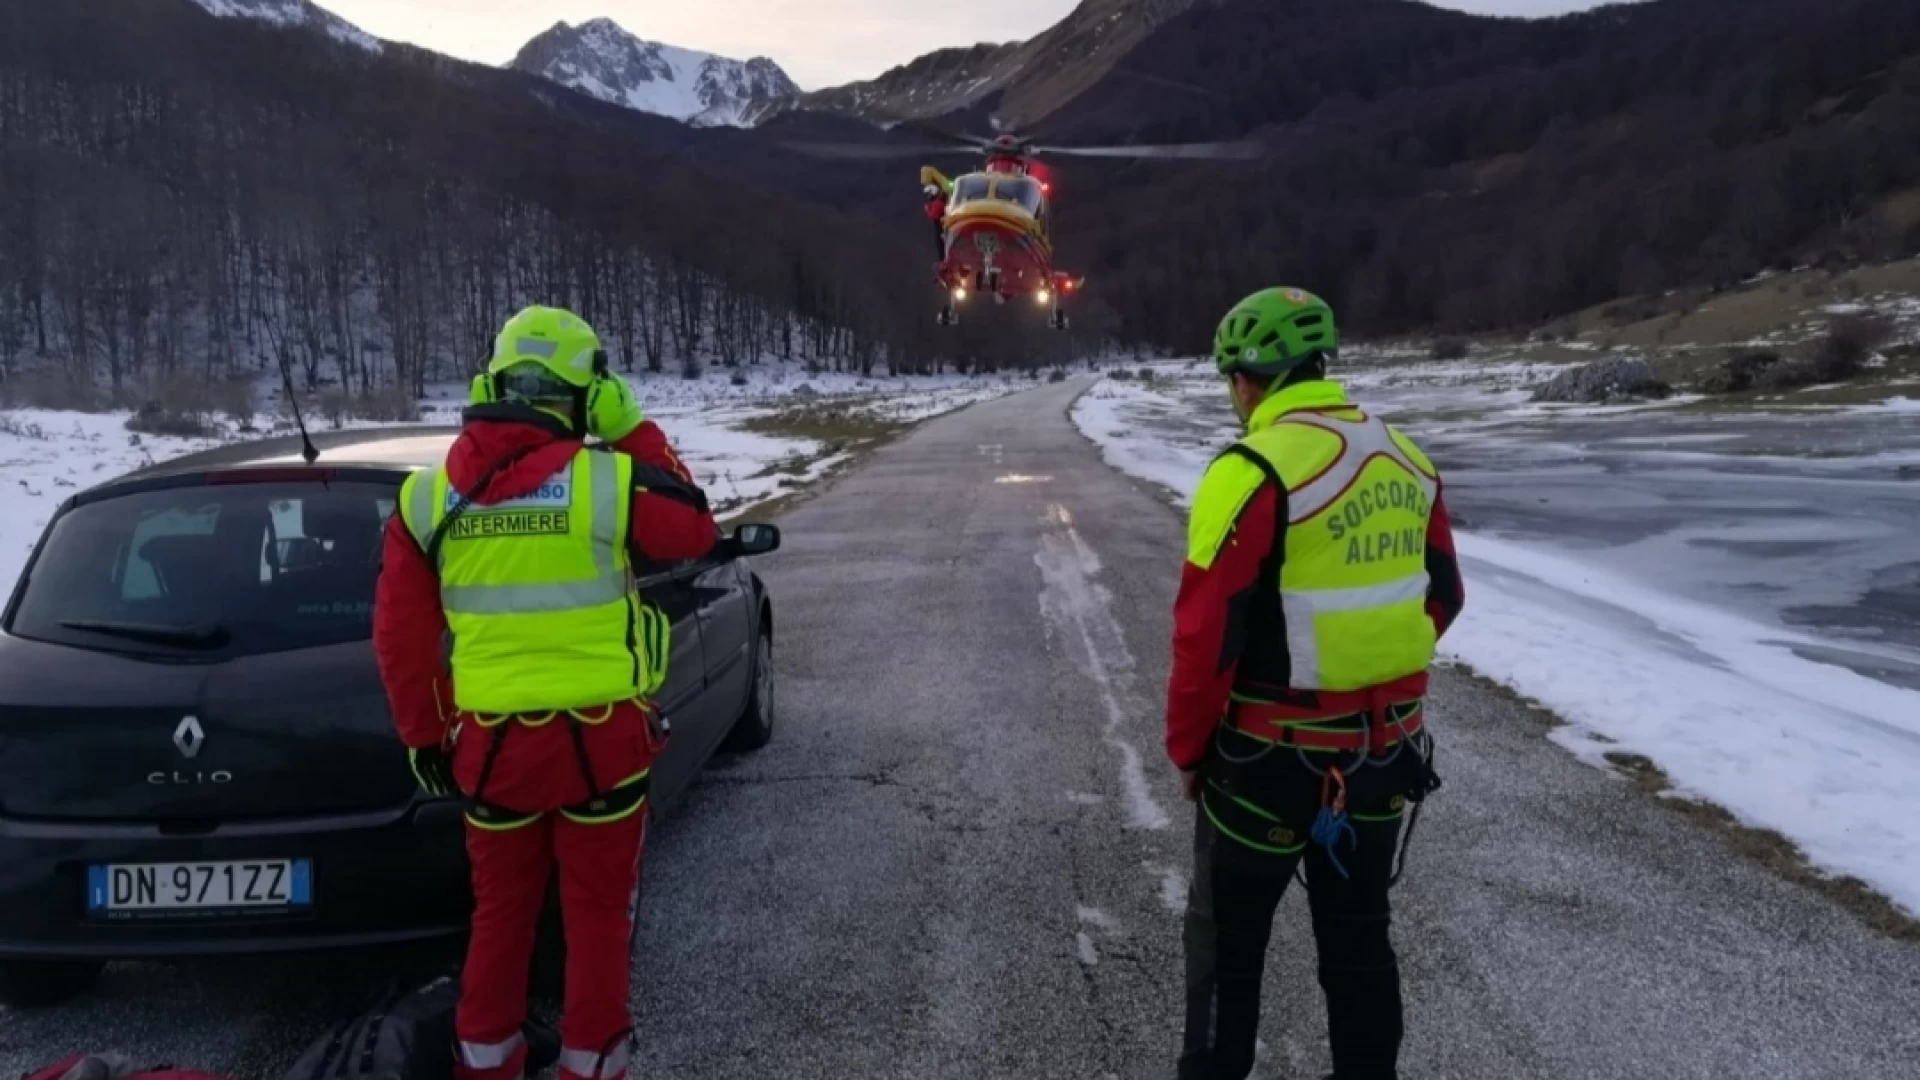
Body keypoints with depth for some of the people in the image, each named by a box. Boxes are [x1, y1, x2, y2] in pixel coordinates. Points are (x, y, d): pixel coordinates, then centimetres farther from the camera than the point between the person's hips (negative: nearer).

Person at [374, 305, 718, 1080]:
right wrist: (634, 433, 7)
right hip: (600, 734, -3)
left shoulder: (429, 496, -2)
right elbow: (694, 530, 4)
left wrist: (425, 736, 14)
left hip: (490, 739, 3)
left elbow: (400, 635, 2)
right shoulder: (606, 477, -14)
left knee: (501, 907, 20)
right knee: (598, 908, 13)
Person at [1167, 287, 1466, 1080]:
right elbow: (1442, 597, 12)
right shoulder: (1406, 462, 3)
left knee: (1227, 935, 13)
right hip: (1385, 749, 6)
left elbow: (1207, 634, -19)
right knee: (1358, 932, 21)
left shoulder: (1253, 472, -19)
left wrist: (1187, 748, -6)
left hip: (1273, 753, -6)